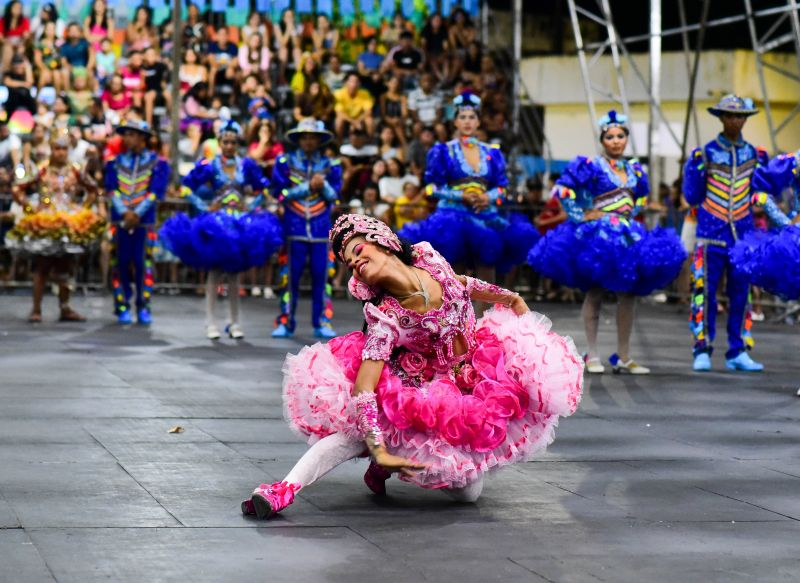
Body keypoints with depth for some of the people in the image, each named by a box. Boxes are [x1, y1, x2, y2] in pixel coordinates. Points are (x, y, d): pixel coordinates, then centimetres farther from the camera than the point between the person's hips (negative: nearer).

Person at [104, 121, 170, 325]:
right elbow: (111, 189, 3)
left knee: (143, 264, -3)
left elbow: (156, 191, -3)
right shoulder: (115, 162, 12)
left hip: (144, 221, -2)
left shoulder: (158, 163, 5)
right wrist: (124, 212, -12)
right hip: (120, 221, 2)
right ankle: (122, 308, 6)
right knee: (121, 264, 1)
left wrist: (137, 213, -13)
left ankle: (143, 308, 3)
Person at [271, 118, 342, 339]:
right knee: (290, 276, -1)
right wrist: (308, 187, -10)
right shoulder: (285, 163, 5)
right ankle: (285, 322, 6)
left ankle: (322, 322, 7)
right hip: (293, 228, -1)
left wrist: (323, 185, -12)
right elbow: (281, 194, -3)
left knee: (321, 275, 1)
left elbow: (334, 197, 8)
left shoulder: (330, 165, 10)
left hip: (322, 228, 1)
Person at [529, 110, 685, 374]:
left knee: (628, 293, 4)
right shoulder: (591, 166, -5)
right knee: (595, 293, -2)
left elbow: (641, 199, 30)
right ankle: (592, 356, 3)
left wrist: (630, 215, 15)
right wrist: (579, 216, -12)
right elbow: (564, 188, -10)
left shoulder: (634, 170, 13)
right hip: (598, 235, -6)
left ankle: (623, 357, 10)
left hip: (627, 235, 6)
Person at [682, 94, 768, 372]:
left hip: (743, 235, 3)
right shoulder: (706, 153, 0)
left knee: (740, 293, 5)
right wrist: (695, 168, -11)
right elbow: (692, 197, 1)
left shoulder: (753, 154, 9)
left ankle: (737, 353, 11)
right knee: (704, 292, -4)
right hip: (711, 235, -3)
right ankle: (702, 350, 1)